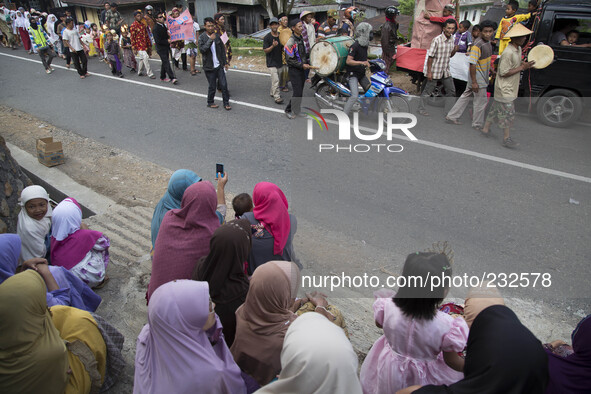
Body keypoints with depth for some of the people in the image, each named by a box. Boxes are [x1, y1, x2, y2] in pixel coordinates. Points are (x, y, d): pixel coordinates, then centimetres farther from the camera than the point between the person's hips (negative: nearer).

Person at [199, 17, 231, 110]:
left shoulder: (217, 36, 5)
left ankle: (226, 103, 12)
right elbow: (202, 50, -22)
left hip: (219, 65, 4)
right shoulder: (202, 37, -7)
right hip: (209, 67, -3)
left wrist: (225, 62, 11)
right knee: (212, 86, 4)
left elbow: (222, 49, 13)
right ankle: (210, 102, 24)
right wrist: (210, 40, -27)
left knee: (224, 84, 0)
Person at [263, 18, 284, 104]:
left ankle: (272, 93, 33)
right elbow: (265, 50, -12)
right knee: (275, 80, -12)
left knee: (274, 79, 18)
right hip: (271, 62, -6)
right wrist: (273, 46, -28)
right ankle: (277, 97, -11)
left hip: (279, 61, 6)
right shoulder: (267, 37, -10)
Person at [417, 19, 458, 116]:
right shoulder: (437, 40, -17)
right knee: (428, 91, 4)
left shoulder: (452, 39, 4)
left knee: (451, 91, 10)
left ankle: (445, 107, 25)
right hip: (435, 71, -7)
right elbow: (430, 57, -16)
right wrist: (429, 72, -18)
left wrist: (454, 50, -7)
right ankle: (421, 108, 19)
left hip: (445, 71, 7)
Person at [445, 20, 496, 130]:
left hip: (483, 76, 9)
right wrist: (474, 82, -24)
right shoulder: (477, 44, -22)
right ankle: (478, 125, 16)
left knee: (466, 96, 15)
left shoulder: (488, 43, 7)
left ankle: (451, 117, 23)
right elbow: (472, 64, -24)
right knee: (481, 101, 1)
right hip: (477, 77, -9)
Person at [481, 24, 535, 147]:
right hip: (504, 89, -10)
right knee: (508, 113, -5)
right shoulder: (508, 53, -22)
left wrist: (526, 64, 1)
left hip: (510, 88, 10)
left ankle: (485, 129, 29)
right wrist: (522, 68, -20)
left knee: (496, 109, 17)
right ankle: (507, 139, 1)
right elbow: (504, 73, -23)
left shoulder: (518, 49, 9)